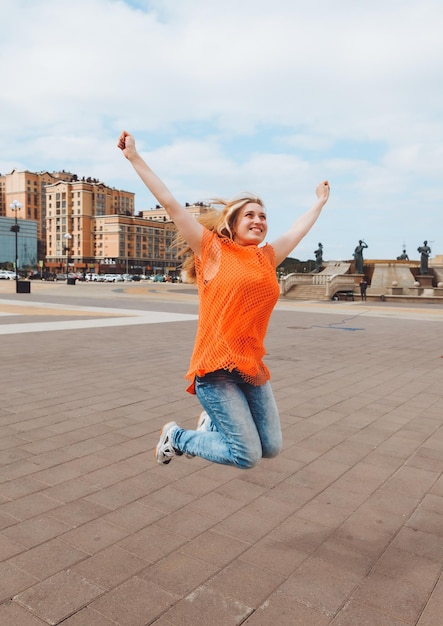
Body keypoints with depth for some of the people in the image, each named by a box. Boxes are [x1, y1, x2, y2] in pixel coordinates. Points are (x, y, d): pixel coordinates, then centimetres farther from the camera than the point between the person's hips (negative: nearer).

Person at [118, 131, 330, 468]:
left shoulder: (267, 257, 13)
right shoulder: (212, 249, -1)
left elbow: (300, 228, 30)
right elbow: (170, 202, 0)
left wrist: (321, 200, 44)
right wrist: (134, 157, 2)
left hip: (253, 369, 7)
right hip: (217, 368, -6)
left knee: (271, 448, 11)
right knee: (248, 456, -7)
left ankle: (213, 423, 35)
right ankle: (177, 437, 16)